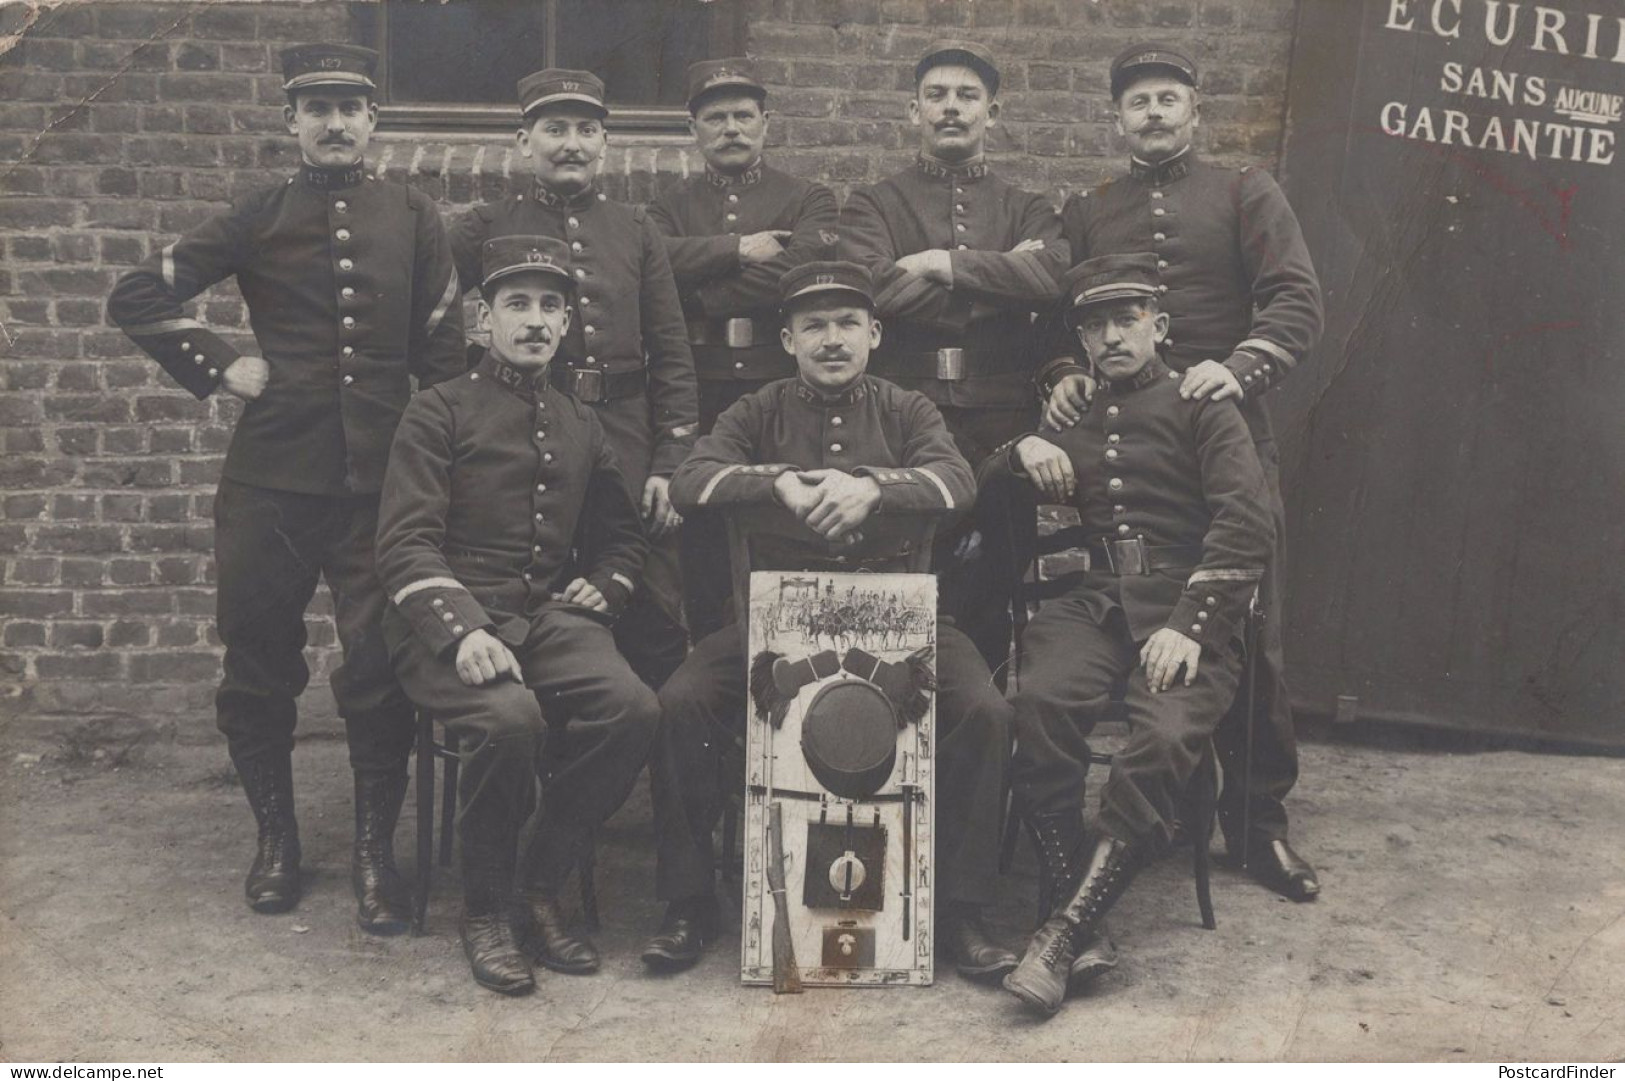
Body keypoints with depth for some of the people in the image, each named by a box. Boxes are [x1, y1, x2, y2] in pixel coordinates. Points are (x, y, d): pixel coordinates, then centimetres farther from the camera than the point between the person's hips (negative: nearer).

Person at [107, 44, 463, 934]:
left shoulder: (413, 218, 6)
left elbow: (442, 349, 8)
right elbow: (136, 298, 7)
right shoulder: (260, 217, 5)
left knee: (380, 668, -4)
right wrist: (219, 368, -1)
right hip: (270, 477, 1)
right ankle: (275, 836, 25)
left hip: (380, 476, 0)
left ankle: (374, 850, 10)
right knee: (258, 665, 8)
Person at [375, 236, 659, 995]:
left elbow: (623, 534, 30)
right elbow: (405, 541, -7)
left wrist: (604, 585, 6)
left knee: (633, 707, -26)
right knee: (510, 717, -36)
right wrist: (462, 631, -23)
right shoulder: (438, 412, 2)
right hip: (452, 620, -5)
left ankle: (539, 889, -6)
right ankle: (483, 911, -9)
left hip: (552, 616, 5)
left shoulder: (582, 428, 19)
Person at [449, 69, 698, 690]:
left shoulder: (636, 231, 11)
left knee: (654, 627, 3)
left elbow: (672, 355, 8)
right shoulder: (488, 227, 6)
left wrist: (670, 463, 1)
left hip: (628, 448, 1)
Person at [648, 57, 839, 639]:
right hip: (697, 402, 2)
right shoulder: (671, 205, 16)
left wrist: (699, 295, -6)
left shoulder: (809, 201, 9)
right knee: (700, 556, 3)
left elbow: (796, 274, -11)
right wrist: (737, 249, -11)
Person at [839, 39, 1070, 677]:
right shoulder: (873, 206, 12)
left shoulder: (1026, 210, 17)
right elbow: (877, 289, -10)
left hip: (1002, 425, 2)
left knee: (995, 588, 3)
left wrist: (943, 263, -10)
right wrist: (998, 276, -5)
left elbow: (1051, 276, -6)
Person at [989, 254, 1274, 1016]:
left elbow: (1246, 524, -3)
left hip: (1185, 604, -3)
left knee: (1167, 736, -32)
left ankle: (1066, 931, -25)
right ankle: (1074, 901, -22)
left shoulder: (1200, 406, 10)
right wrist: (1023, 451, 5)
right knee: (1039, 698, -31)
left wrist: (1188, 625, -16)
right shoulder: (1069, 417, 24)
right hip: (1093, 600, 3)